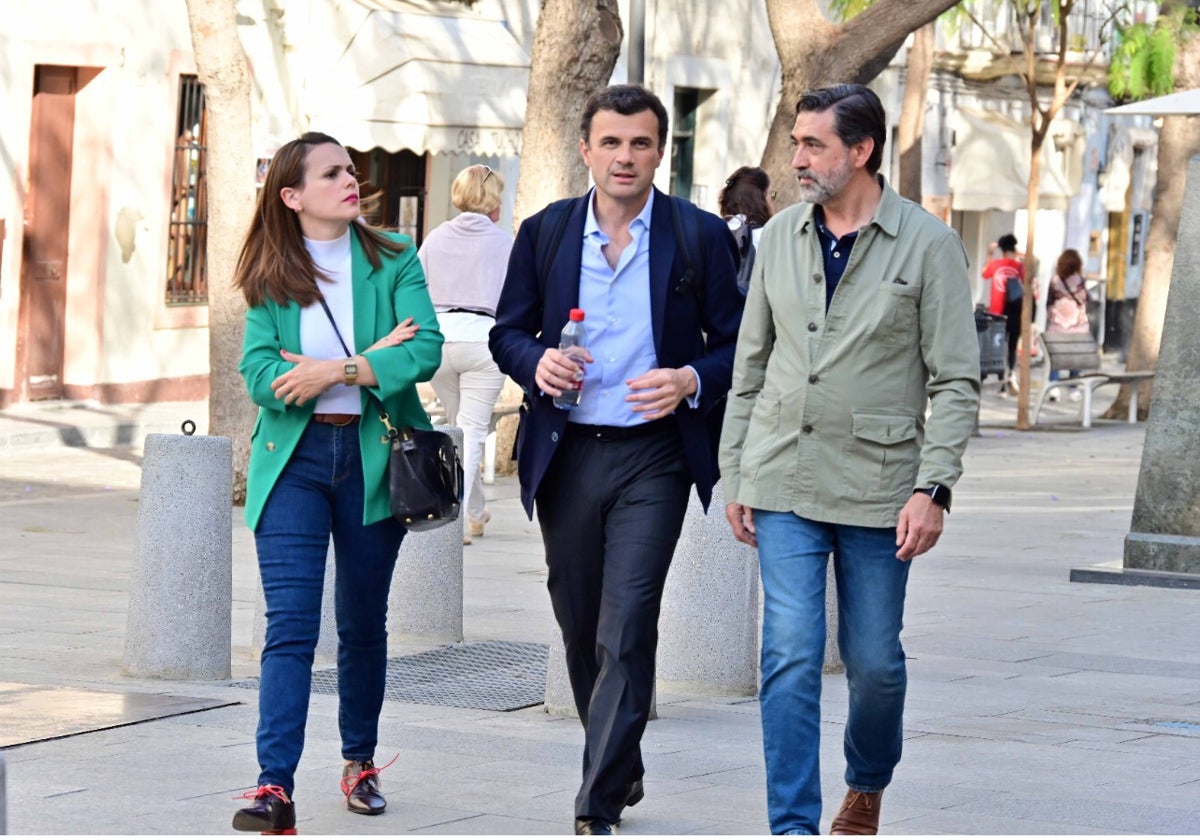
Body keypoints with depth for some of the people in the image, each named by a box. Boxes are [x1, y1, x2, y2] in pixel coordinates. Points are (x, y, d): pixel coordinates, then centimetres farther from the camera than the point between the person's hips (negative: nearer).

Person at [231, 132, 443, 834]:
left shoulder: (394, 261, 4)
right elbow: (260, 372, -7)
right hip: (293, 458, -1)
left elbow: (426, 350, -9)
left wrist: (336, 370, -19)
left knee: (364, 622, 11)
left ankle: (361, 762, 29)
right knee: (290, 624, -11)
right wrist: (373, 361, -13)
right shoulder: (269, 277, 5)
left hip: (373, 456, 1)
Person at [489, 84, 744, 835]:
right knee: (581, 627, 12)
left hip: (652, 457, -3)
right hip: (566, 455, 3)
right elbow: (508, 330, 12)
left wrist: (691, 381, -17)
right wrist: (536, 361, -10)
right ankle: (621, 769, 32)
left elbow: (735, 343, 3)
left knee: (625, 632, -12)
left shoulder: (701, 236, 0)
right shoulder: (545, 232, 7)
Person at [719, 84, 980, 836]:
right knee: (790, 657, -7)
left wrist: (932, 488, -13)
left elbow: (955, 381, -5)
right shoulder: (781, 237, 7)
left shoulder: (928, 245, -5)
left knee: (875, 661, 7)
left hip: (879, 485, -2)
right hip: (784, 483, 2)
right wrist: (736, 476, 9)